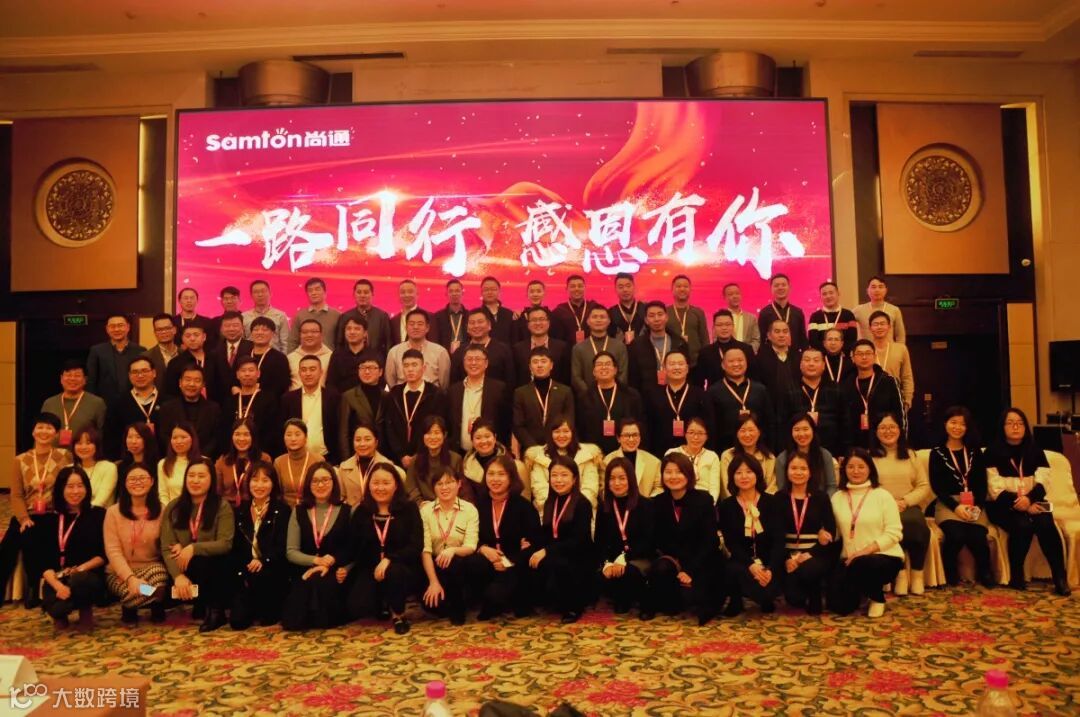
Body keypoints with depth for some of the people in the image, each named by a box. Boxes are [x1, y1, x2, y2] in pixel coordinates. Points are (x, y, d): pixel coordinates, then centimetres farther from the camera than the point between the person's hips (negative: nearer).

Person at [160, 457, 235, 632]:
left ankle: (215, 609, -13)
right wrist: (178, 575, -23)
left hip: (213, 568, -3)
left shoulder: (222, 506, -8)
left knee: (200, 561, -33)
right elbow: (167, 548, -7)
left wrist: (193, 548, -29)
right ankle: (200, 602, 7)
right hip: (184, 567, 4)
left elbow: (225, 544, -16)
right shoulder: (173, 508, 0)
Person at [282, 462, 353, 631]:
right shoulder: (299, 511, 9)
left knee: (320, 581, -37)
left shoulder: (346, 511, 4)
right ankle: (312, 615, 13)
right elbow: (291, 552, 2)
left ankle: (329, 617, -5)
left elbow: (353, 550, -1)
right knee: (292, 622, -21)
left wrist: (332, 564, -18)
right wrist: (316, 560, -15)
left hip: (335, 574, -2)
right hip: (306, 573, 2)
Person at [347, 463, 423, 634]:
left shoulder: (409, 508, -3)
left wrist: (389, 560, -25)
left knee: (393, 572, -38)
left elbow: (416, 547, -13)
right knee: (357, 608, -22)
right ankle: (384, 605, 15)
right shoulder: (361, 512, 7)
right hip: (370, 569, 3)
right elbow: (354, 548, 9)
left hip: (404, 569, -3)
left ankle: (398, 614, -7)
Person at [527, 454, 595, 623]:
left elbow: (579, 541, -16)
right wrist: (532, 544, -11)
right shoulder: (549, 503, 13)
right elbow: (546, 534, 13)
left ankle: (574, 607, -9)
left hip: (578, 559, -5)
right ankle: (559, 603, 2)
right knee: (531, 567, -27)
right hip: (553, 557, 5)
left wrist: (546, 551, -25)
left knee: (548, 564, -36)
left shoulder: (583, 504, -8)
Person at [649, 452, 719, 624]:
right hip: (674, 560, 2)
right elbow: (658, 540, 1)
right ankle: (655, 605, -4)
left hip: (701, 562, -2)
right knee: (660, 568, -32)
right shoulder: (658, 502, -3)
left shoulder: (704, 499, -11)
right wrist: (677, 564, -16)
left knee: (690, 595, -27)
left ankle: (708, 600, 9)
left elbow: (710, 541, -14)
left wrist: (690, 570, -21)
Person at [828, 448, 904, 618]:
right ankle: (861, 590, 25)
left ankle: (877, 597, -3)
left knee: (862, 564, -38)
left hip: (884, 557, -4)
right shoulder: (837, 497, 9)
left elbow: (894, 533, -9)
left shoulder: (882, 495, -3)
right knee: (838, 605, -13)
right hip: (851, 560, 4)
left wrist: (867, 550, -18)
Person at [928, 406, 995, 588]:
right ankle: (950, 574, -7)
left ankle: (984, 573, 0)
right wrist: (956, 506, -14)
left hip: (974, 504, 2)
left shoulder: (976, 452, 16)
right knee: (956, 535, -31)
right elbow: (936, 486, -1)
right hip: (948, 504, -2)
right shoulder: (937, 453, 8)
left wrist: (977, 506, -9)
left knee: (978, 538, -28)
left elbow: (982, 484, 9)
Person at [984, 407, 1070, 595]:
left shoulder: (1035, 450, 11)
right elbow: (995, 488, -8)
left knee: (1046, 524, -29)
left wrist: (1029, 498, -24)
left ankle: (1060, 577, -25)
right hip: (1003, 505, -3)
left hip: (1032, 502, 3)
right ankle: (1016, 576, -16)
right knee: (1023, 525, -32)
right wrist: (1018, 503, -23)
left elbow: (1043, 481, -3)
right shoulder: (993, 452, 1)